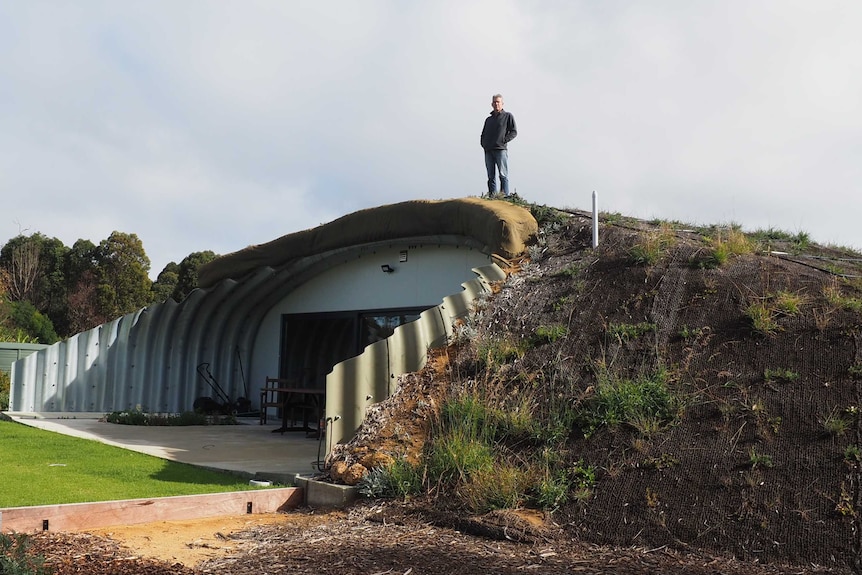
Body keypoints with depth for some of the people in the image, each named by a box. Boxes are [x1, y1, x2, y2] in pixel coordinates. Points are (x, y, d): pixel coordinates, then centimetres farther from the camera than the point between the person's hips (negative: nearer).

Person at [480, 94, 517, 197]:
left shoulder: (508, 116, 7)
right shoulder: (488, 119, 22)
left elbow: (514, 132, 0)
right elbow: (483, 134, 27)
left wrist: (504, 140, -9)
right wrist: (483, 144, 9)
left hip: (501, 150, -5)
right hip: (488, 150, 5)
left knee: (503, 175, -8)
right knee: (491, 176, 4)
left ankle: (505, 196, -10)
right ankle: (492, 196, 6)